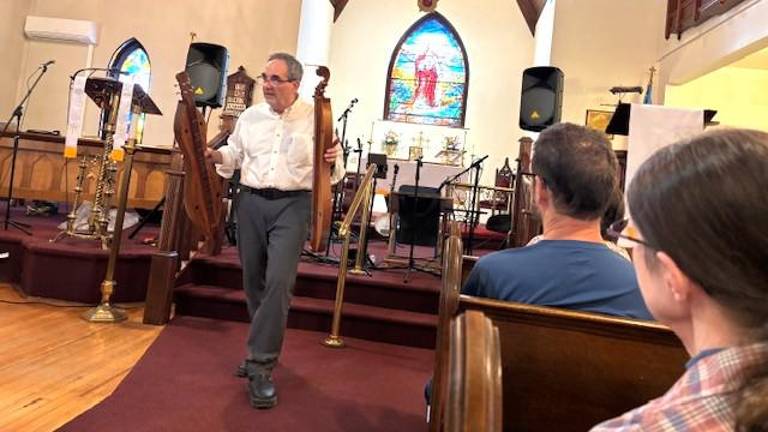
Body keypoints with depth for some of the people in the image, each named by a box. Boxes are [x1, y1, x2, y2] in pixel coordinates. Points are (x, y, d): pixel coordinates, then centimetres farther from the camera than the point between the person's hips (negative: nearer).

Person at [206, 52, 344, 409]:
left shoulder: (315, 118, 0)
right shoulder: (250, 116, 10)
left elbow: (331, 170, 2)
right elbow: (234, 156, 19)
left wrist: (335, 160, -20)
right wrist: (215, 155, -1)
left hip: (292, 205, -4)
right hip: (251, 202, 5)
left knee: (279, 281, -16)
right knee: (253, 282, 11)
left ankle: (260, 365, -6)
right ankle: (265, 349, 31)